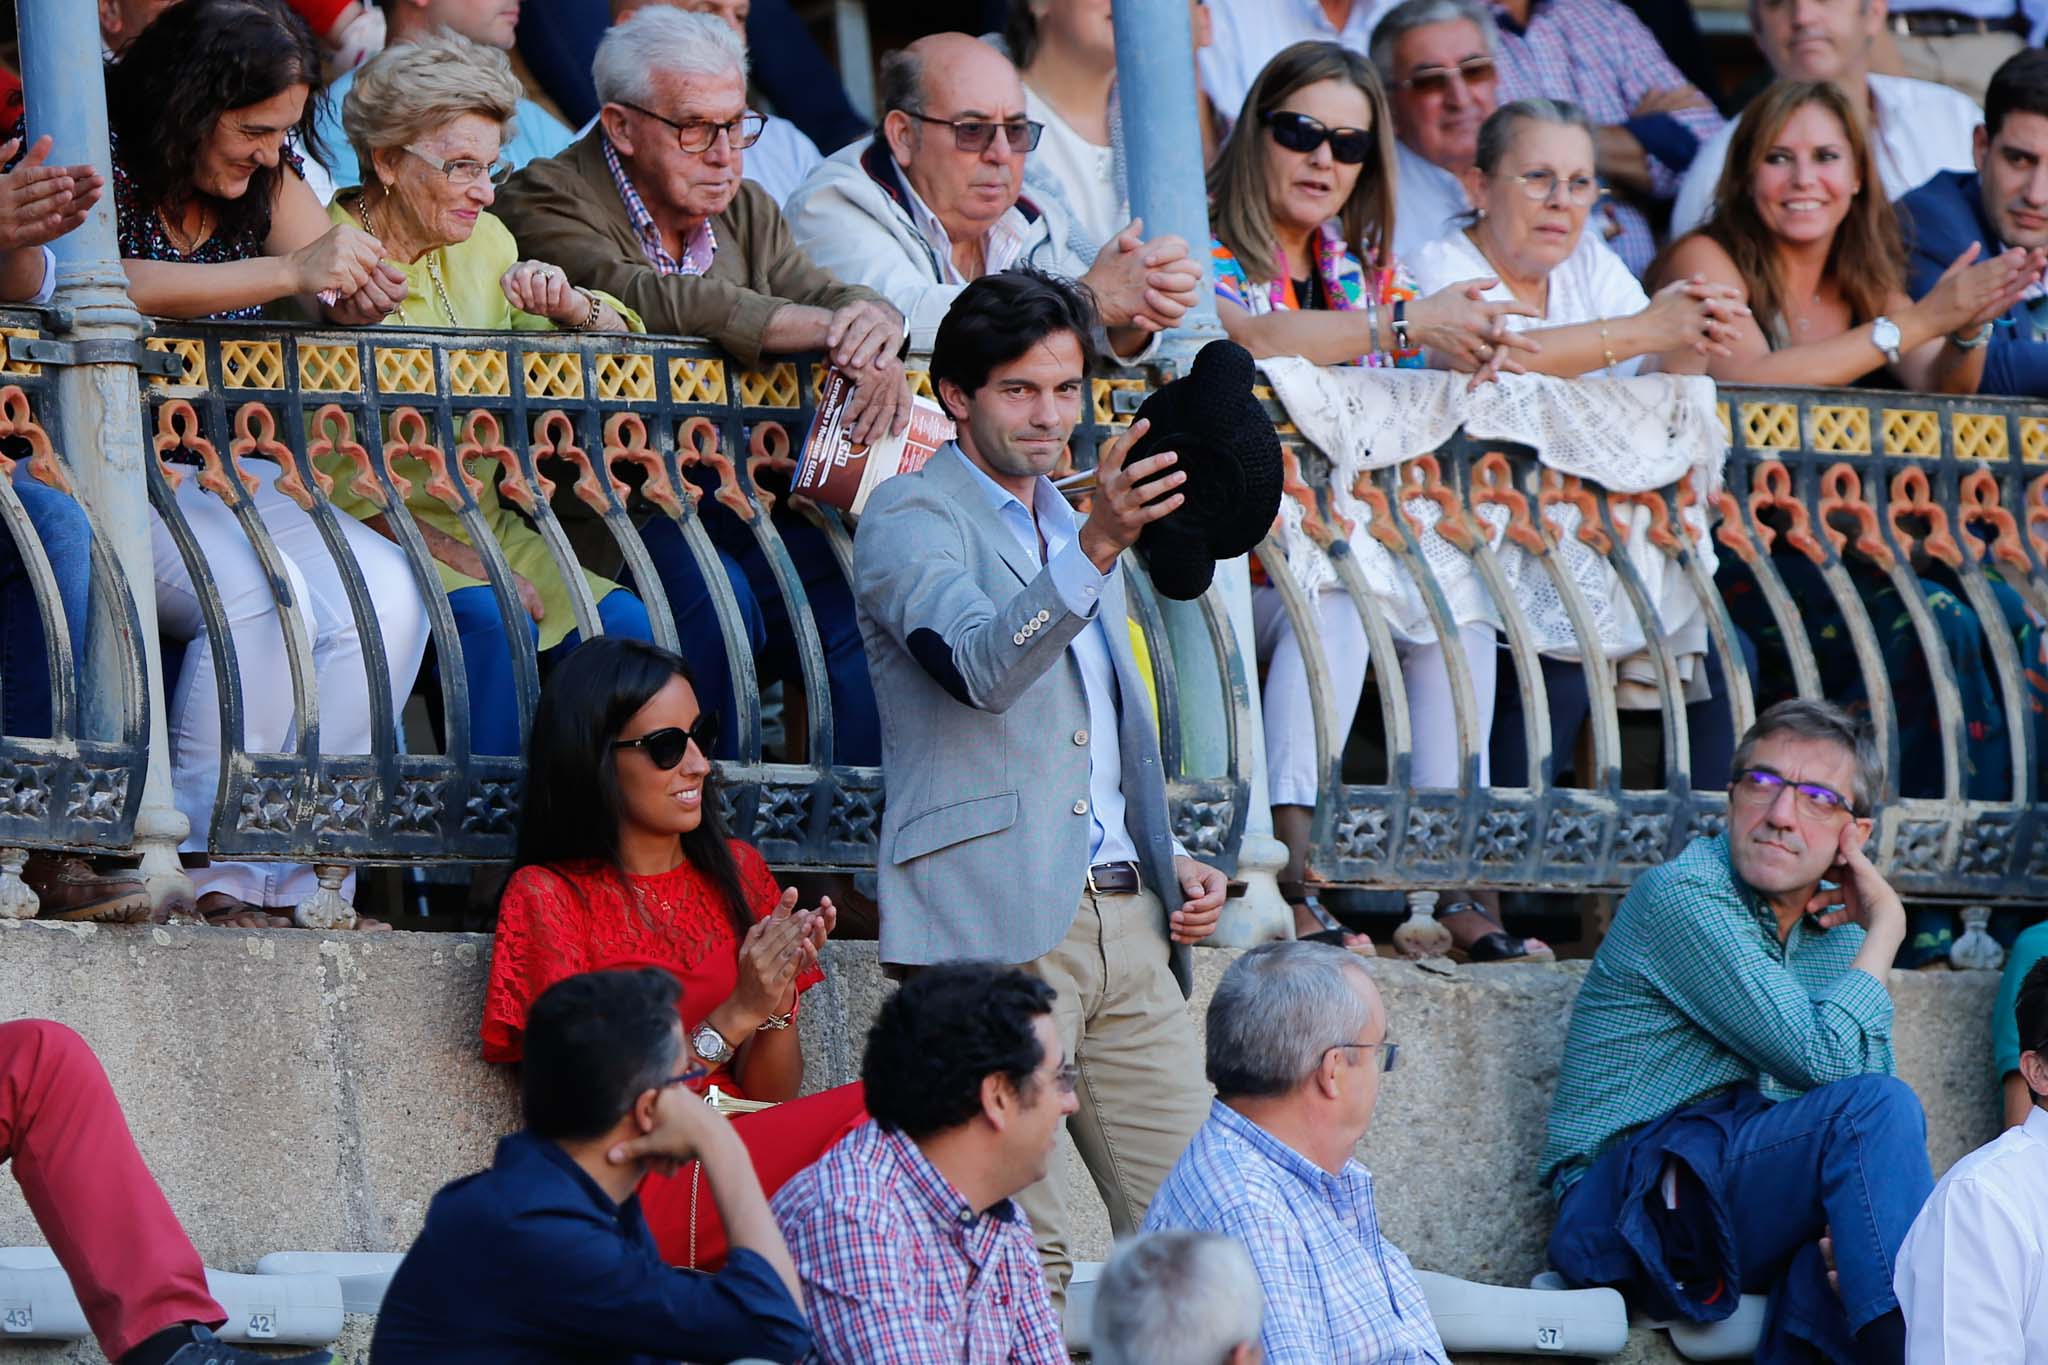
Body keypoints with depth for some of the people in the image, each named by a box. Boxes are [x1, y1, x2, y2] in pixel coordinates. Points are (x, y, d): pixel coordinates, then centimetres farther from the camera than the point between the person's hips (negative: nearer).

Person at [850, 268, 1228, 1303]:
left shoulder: (1074, 528, 25)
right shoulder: (911, 517, -1)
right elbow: (980, 665, -21)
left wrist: (1174, 863, 17)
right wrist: (1097, 547, -33)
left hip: (1126, 916, 8)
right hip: (1000, 921, -8)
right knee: (1017, 1255, -12)